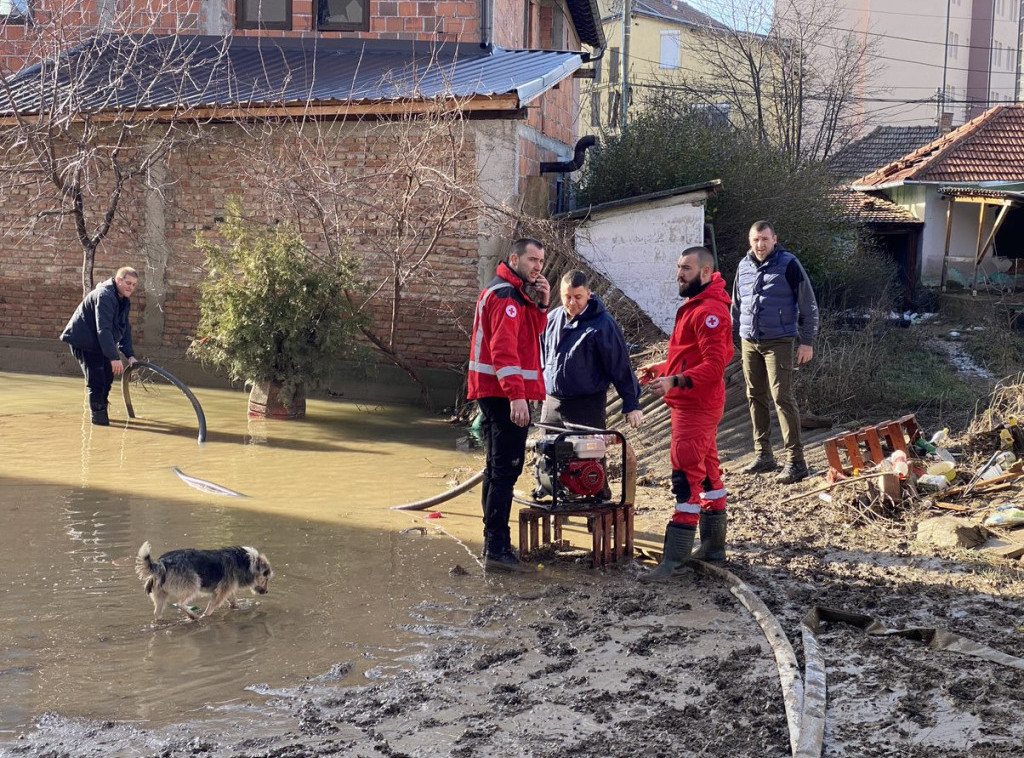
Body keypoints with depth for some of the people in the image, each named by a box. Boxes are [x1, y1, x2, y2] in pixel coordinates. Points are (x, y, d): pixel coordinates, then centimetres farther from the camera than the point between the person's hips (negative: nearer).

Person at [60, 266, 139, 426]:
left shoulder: (124, 301, 4)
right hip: (84, 340, -9)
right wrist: (114, 357, -35)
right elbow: (103, 329, -32)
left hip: (99, 342, 9)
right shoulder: (104, 296, -26)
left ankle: (101, 411, 26)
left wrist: (130, 355, -4)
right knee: (96, 379, -13)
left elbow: (124, 329, 7)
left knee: (107, 377, 11)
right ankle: (98, 415, -3)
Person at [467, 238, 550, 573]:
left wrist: (541, 304, 3)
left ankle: (494, 543, 25)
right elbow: (504, 348, -23)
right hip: (504, 394, -11)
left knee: (499, 468, 16)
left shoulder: (516, 294, 20)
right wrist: (517, 395, -29)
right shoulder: (506, 295, -13)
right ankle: (497, 549, -12)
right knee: (506, 468, -11)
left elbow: (533, 333, 19)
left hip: (495, 394, 11)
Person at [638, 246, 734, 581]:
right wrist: (664, 368, 15)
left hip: (696, 406, -11)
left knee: (687, 478, -10)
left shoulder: (709, 311, -17)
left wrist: (675, 382, -34)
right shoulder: (695, 306, 16)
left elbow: (714, 365, -25)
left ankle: (675, 556, -9)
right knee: (707, 473, 15)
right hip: (694, 404, 11)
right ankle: (713, 545, 24)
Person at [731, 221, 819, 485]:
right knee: (755, 397, 10)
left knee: (782, 397, -11)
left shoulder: (788, 264, -7)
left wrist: (807, 341, -10)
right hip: (749, 343, 6)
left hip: (778, 342, -6)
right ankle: (764, 455, 20)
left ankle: (796, 461, -8)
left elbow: (808, 305, -6)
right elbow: (736, 306, 20)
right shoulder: (744, 266, 10)